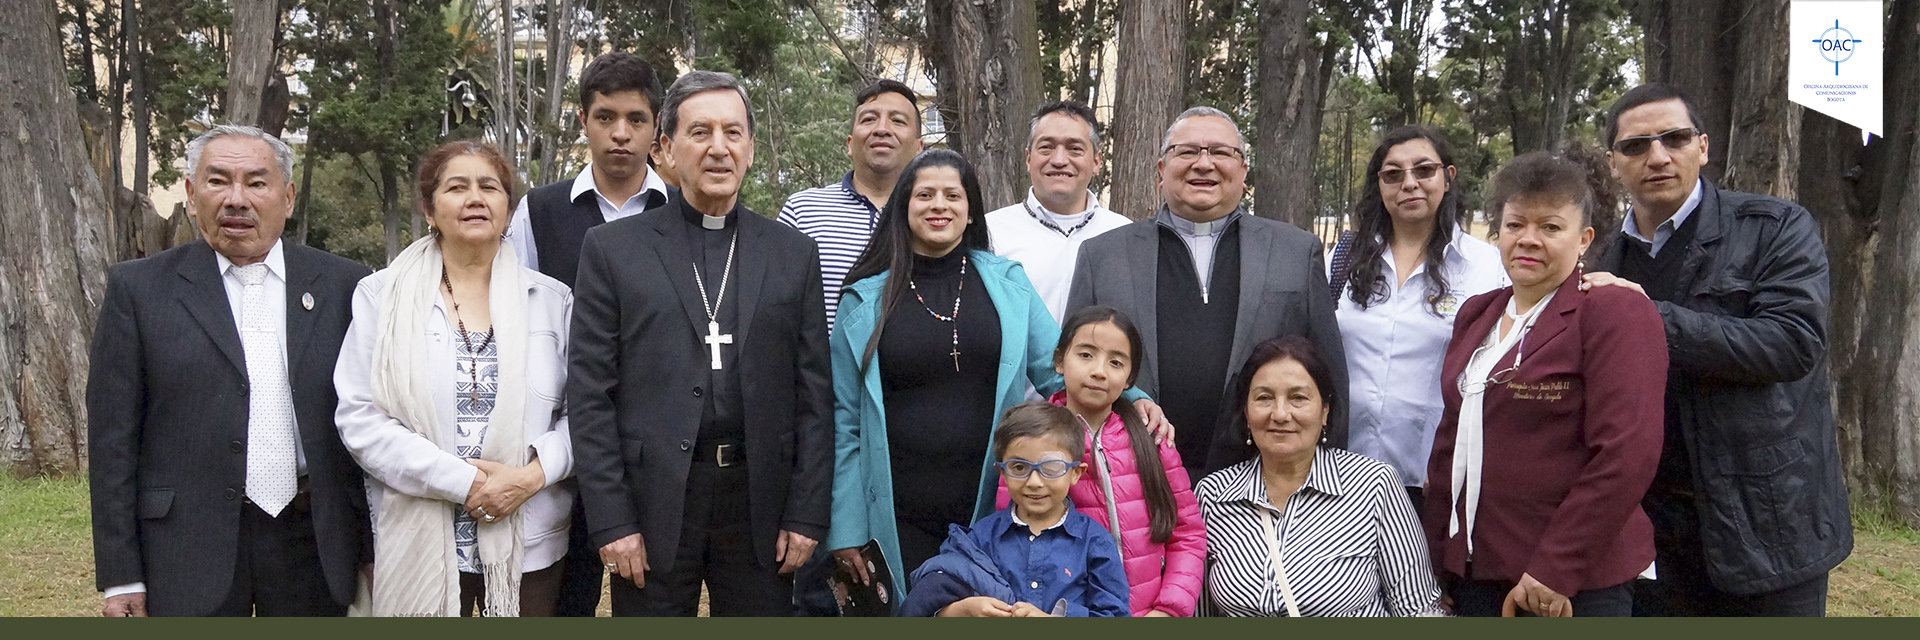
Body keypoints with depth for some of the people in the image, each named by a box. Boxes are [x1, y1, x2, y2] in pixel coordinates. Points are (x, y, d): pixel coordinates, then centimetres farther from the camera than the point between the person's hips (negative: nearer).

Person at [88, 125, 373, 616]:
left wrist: (374, 555, 3)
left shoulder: (344, 286, 4)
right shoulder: (138, 289, 2)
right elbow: (112, 438, 1)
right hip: (189, 550, -1)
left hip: (314, 541, 1)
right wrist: (121, 577, -3)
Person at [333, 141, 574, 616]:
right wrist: (459, 481, -14)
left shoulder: (552, 300, 5)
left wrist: (535, 473, -15)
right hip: (419, 546, -1)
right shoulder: (382, 296, 3)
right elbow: (358, 416, -4)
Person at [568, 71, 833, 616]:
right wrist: (610, 520, -7)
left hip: (760, 505, 2)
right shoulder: (612, 249, 3)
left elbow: (814, 394, 6)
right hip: (652, 506, -1)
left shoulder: (794, 254, 8)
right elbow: (590, 393, -1)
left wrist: (806, 513, 0)